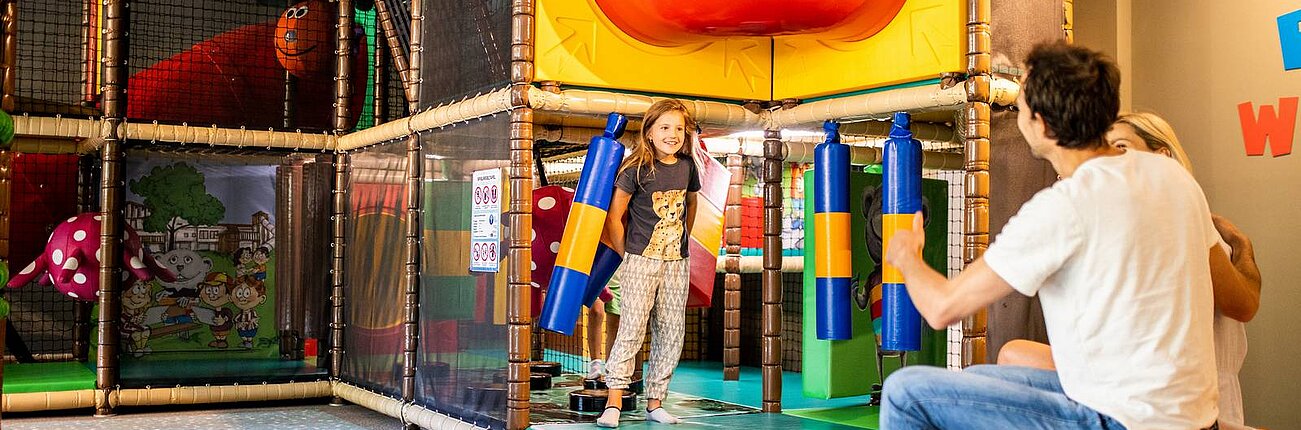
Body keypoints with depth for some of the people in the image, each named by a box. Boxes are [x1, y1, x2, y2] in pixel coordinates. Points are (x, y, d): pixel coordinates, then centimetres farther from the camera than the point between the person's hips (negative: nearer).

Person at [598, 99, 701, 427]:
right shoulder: (636, 169, -10)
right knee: (632, 329, -9)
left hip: (677, 264, 5)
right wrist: (627, 256, -2)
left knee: (671, 333, 6)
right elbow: (614, 217, -5)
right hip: (641, 261, -5)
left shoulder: (687, 166, 5)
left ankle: (655, 403, 15)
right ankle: (614, 403, -5)